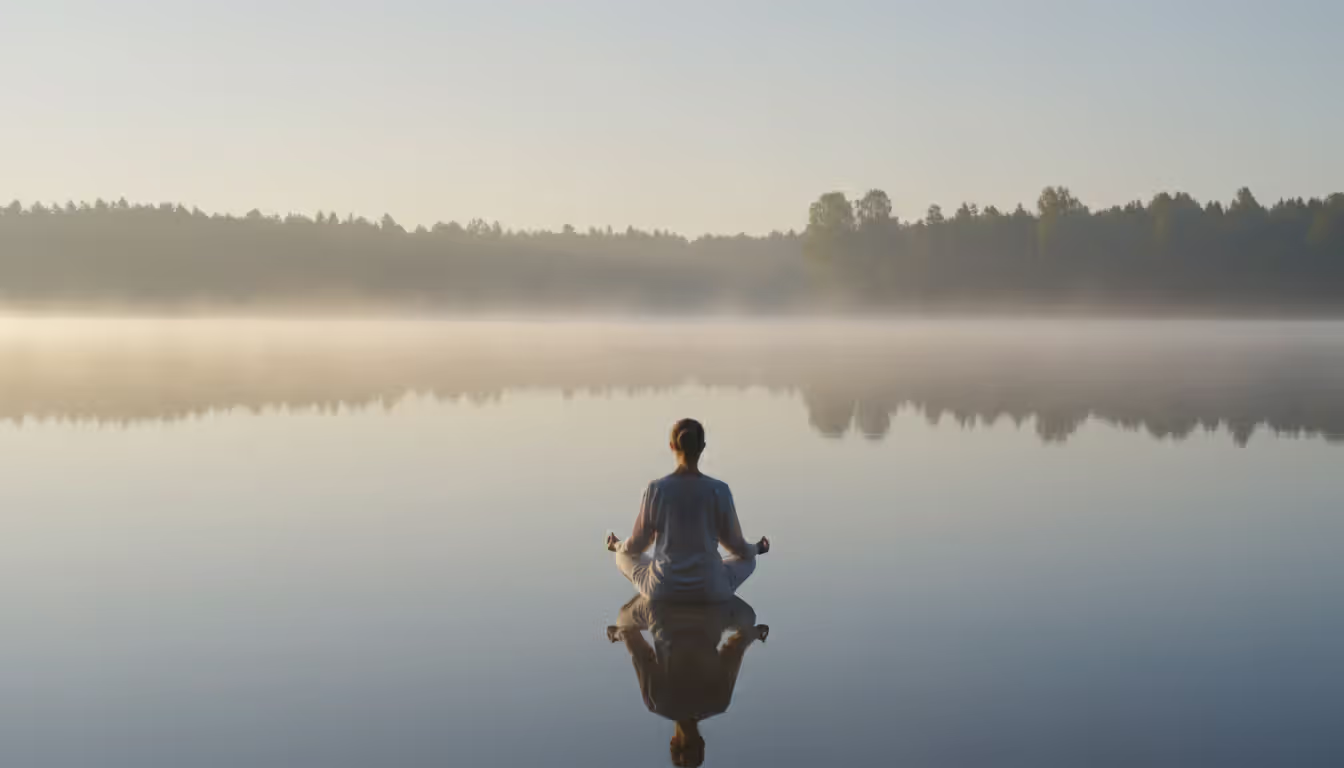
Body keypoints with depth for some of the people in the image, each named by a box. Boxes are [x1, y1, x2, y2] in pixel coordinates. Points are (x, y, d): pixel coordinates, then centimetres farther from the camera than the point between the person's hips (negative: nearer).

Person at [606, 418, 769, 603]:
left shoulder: (655, 489, -11)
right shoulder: (720, 490, -12)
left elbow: (637, 545, 1)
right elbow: (736, 546, 0)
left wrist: (618, 546, 26)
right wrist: (756, 549, 25)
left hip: (664, 586, 0)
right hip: (707, 587, 0)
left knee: (625, 557, 33)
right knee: (748, 560, 32)